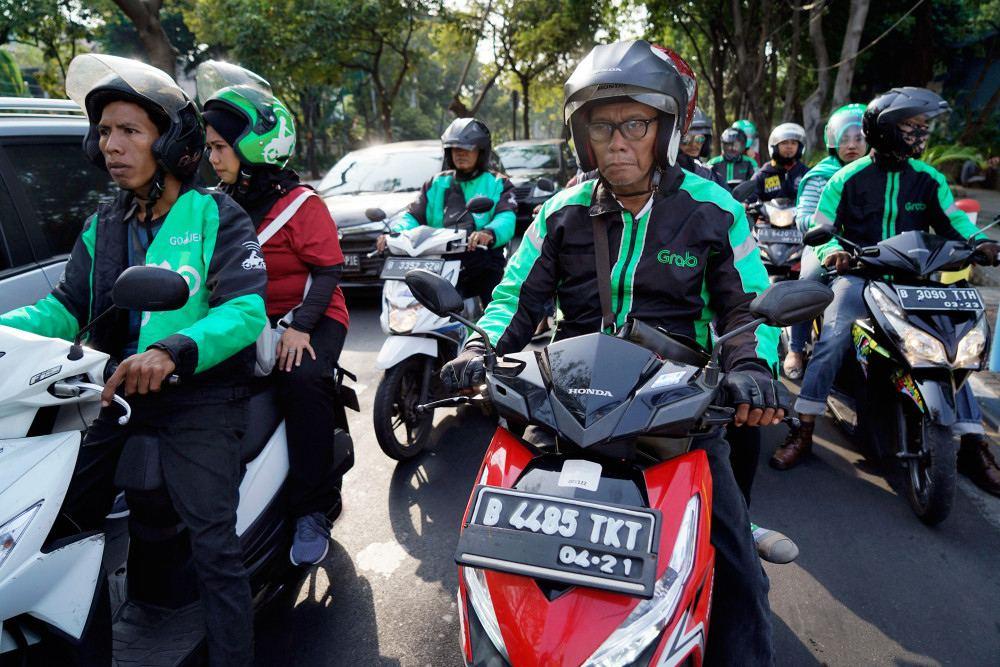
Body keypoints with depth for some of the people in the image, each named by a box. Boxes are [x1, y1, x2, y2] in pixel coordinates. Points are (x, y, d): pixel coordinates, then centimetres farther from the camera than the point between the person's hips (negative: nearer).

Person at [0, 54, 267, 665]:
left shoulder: (217, 217, -7)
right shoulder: (103, 227, 13)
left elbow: (247, 308, -20)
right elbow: (68, 306, 8)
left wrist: (173, 351, -36)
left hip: (200, 397, -6)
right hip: (117, 395, 7)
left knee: (214, 546, -10)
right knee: (62, 520, 12)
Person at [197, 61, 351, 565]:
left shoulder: (300, 203, -7)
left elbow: (329, 269, -11)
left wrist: (299, 326, -23)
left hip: (310, 317, -6)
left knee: (302, 380, -33)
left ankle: (313, 510, -22)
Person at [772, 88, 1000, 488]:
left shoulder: (929, 180, 11)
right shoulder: (848, 178, 2)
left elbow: (953, 221, 10)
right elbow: (820, 229, 2)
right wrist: (832, 251, -20)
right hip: (859, 273, -4)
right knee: (835, 334, -27)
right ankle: (803, 431, -22)